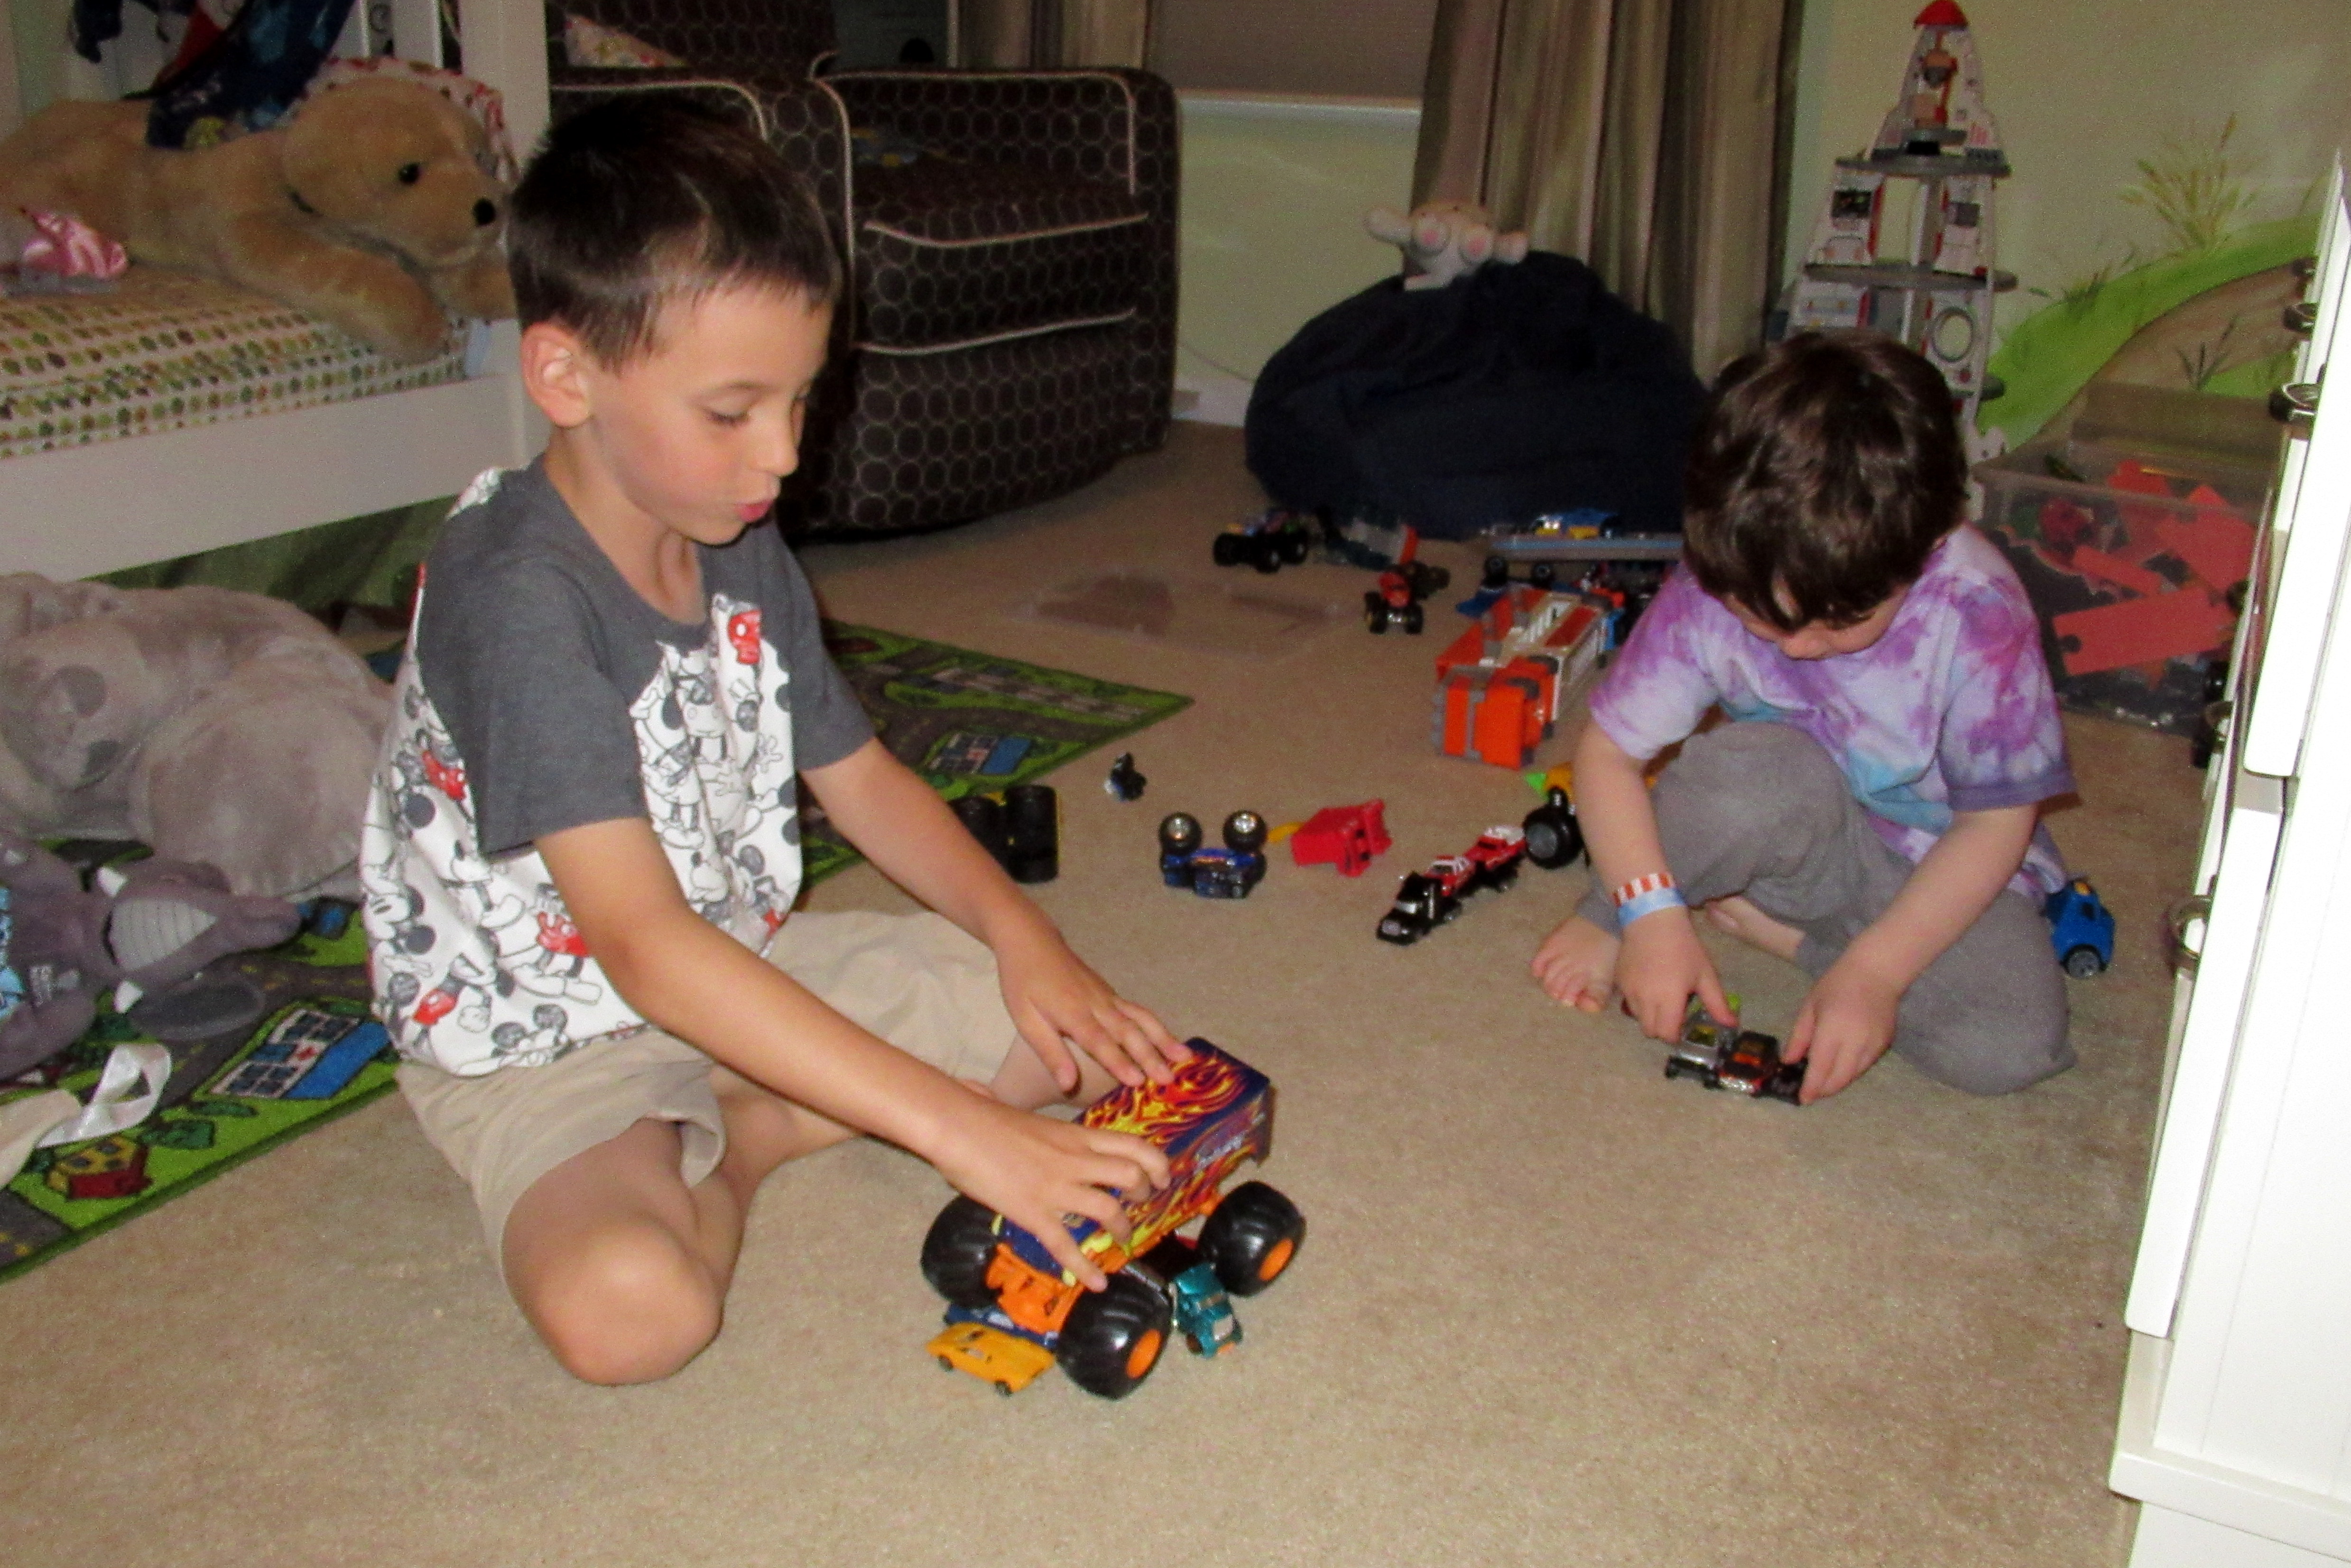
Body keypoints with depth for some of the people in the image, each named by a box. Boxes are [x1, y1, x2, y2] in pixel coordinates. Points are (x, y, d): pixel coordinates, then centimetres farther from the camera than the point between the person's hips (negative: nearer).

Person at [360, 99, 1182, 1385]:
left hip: (748, 968, 7)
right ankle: (720, 1160, -4)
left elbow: (860, 778, 9)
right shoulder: (518, 599, -27)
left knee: (1077, 1032, -2)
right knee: (628, 1304, -35)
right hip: (540, 1041, -7)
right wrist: (959, 1124, -40)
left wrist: (1019, 934, -10)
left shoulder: (742, 556, -1)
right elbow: (646, 950, -35)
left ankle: (737, 1128, -3)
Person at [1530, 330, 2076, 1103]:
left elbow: (1998, 820, -18)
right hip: (1797, 834, 0)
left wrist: (1876, 969, -26)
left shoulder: (1978, 613, -25)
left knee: (2008, 1046, -27)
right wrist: (1652, 912, -29)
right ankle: (1609, 918, -9)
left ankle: (1751, 915, -9)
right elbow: (1608, 750, -16)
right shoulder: (1714, 589, -22)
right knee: (1760, 775, -36)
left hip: (1937, 867, 1)